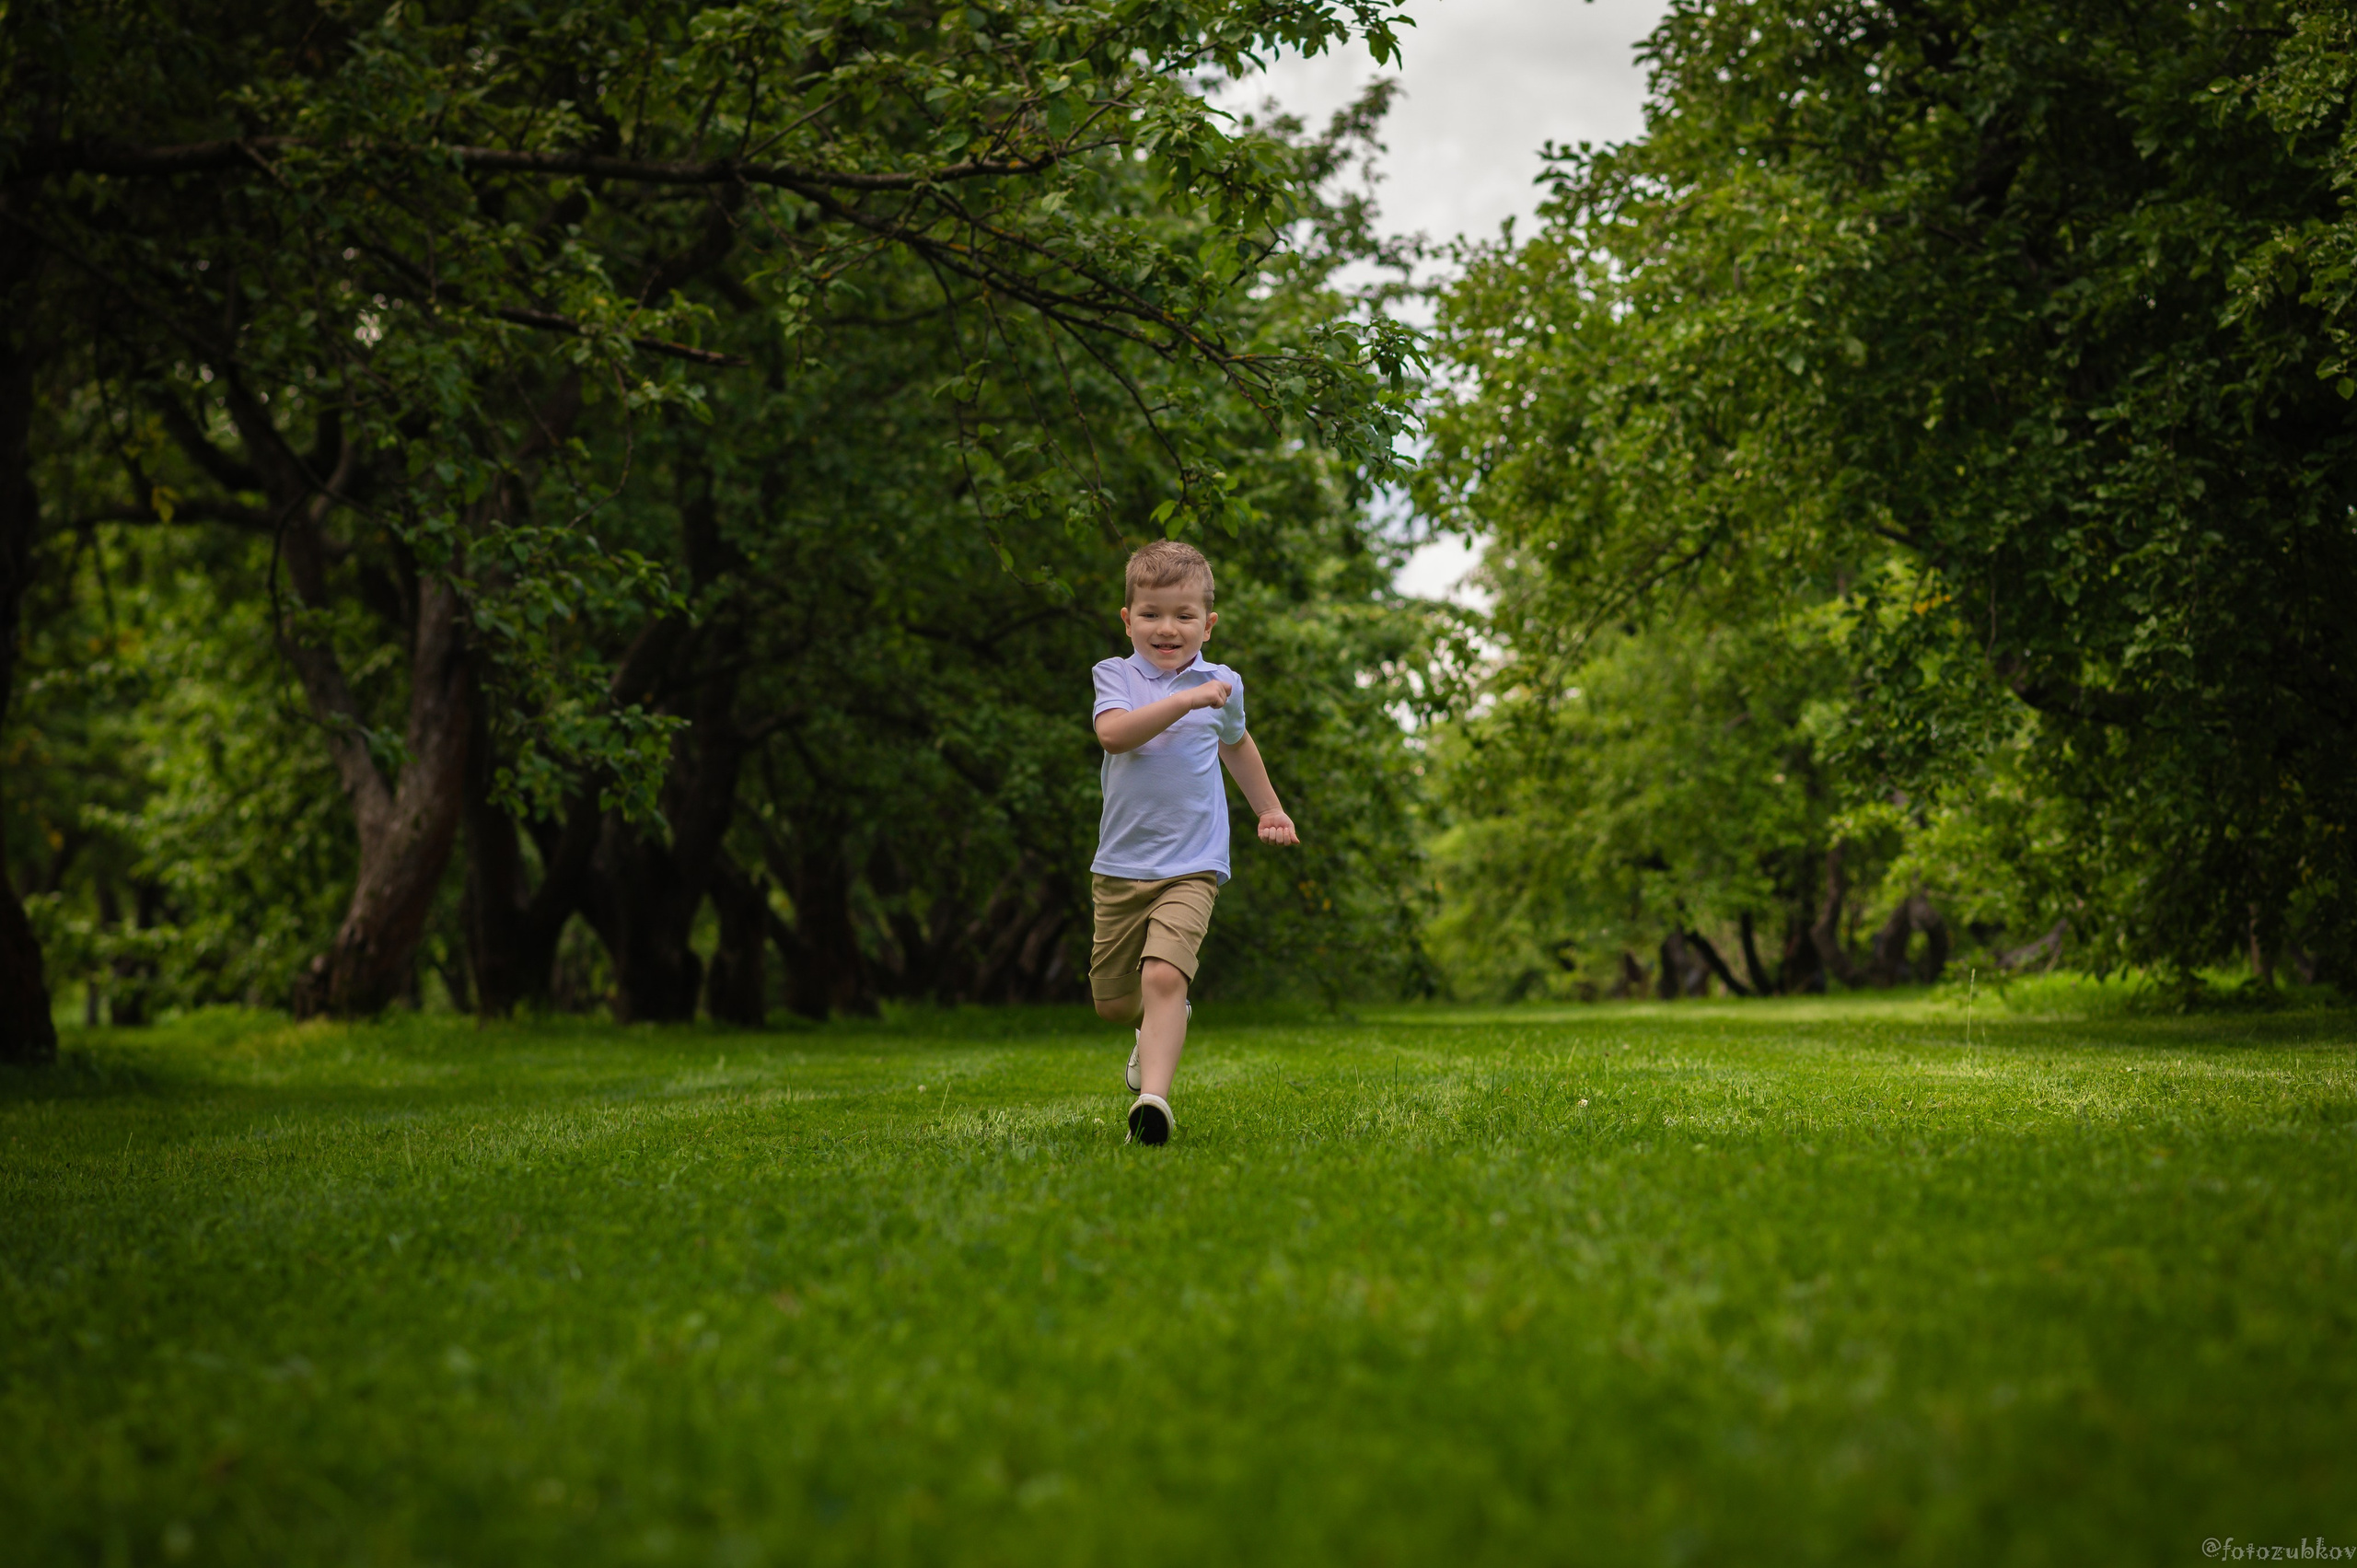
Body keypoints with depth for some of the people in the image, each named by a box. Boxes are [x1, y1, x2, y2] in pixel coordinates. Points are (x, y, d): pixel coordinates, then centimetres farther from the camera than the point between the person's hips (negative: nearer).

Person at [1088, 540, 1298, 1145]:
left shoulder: (1221, 683, 8)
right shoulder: (1116, 676, 0)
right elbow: (1113, 733, -23)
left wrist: (1269, 809, 37)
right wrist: (1186, 699, -28)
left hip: (1191, 867, -1)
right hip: (1120, 865, 1)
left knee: (1164, 976, -23)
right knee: (1111, 999, 11)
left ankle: (1154, 1096, -29)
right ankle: (1163, 1022, 44)